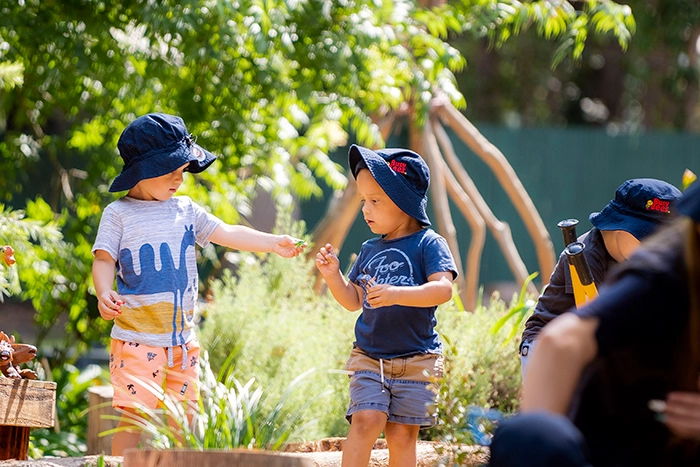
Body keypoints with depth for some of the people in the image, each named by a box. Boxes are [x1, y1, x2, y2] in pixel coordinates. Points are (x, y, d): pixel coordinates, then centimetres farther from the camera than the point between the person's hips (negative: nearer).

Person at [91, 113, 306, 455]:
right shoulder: (119, 214, -1)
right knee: (134, 416, -8)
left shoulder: (185, 210, 11)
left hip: (182, 336, 5)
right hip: (137, 337, -5)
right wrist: (104, 293, -24)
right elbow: (104, 260, -4)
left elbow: (227, 234, 8)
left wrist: (274, 244, -2)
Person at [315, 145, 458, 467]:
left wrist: (396, 294, -30)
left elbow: (444, 288, -19)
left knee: (401, 433, -1)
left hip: (416, 361, -3)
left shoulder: (427, 244, -5)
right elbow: (354, 301, 17)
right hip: (369, 357, 3)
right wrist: (333, 275, -1)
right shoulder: (369, 251, 11)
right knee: (366, 420, -15)